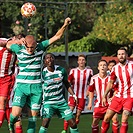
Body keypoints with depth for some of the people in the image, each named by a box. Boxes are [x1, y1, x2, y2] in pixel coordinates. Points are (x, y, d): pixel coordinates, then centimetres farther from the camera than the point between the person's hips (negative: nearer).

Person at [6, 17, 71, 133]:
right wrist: (19, 41, 2)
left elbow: (57, 37, 1)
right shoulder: (19, 50, -5)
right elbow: (8, 44, 16)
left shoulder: (40, 47, -1)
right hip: (22, 86, -2)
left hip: (36, 88, 2)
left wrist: (65, 25, -10)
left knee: (33, 116, 3)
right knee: (16, 113, -14)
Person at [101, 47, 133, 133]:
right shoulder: (115, 69, 3)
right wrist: (104, 96, 12)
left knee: (124, 120, -17)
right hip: (119, 96, 4)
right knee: (107, 117, 3)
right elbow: (111, 83, 15)